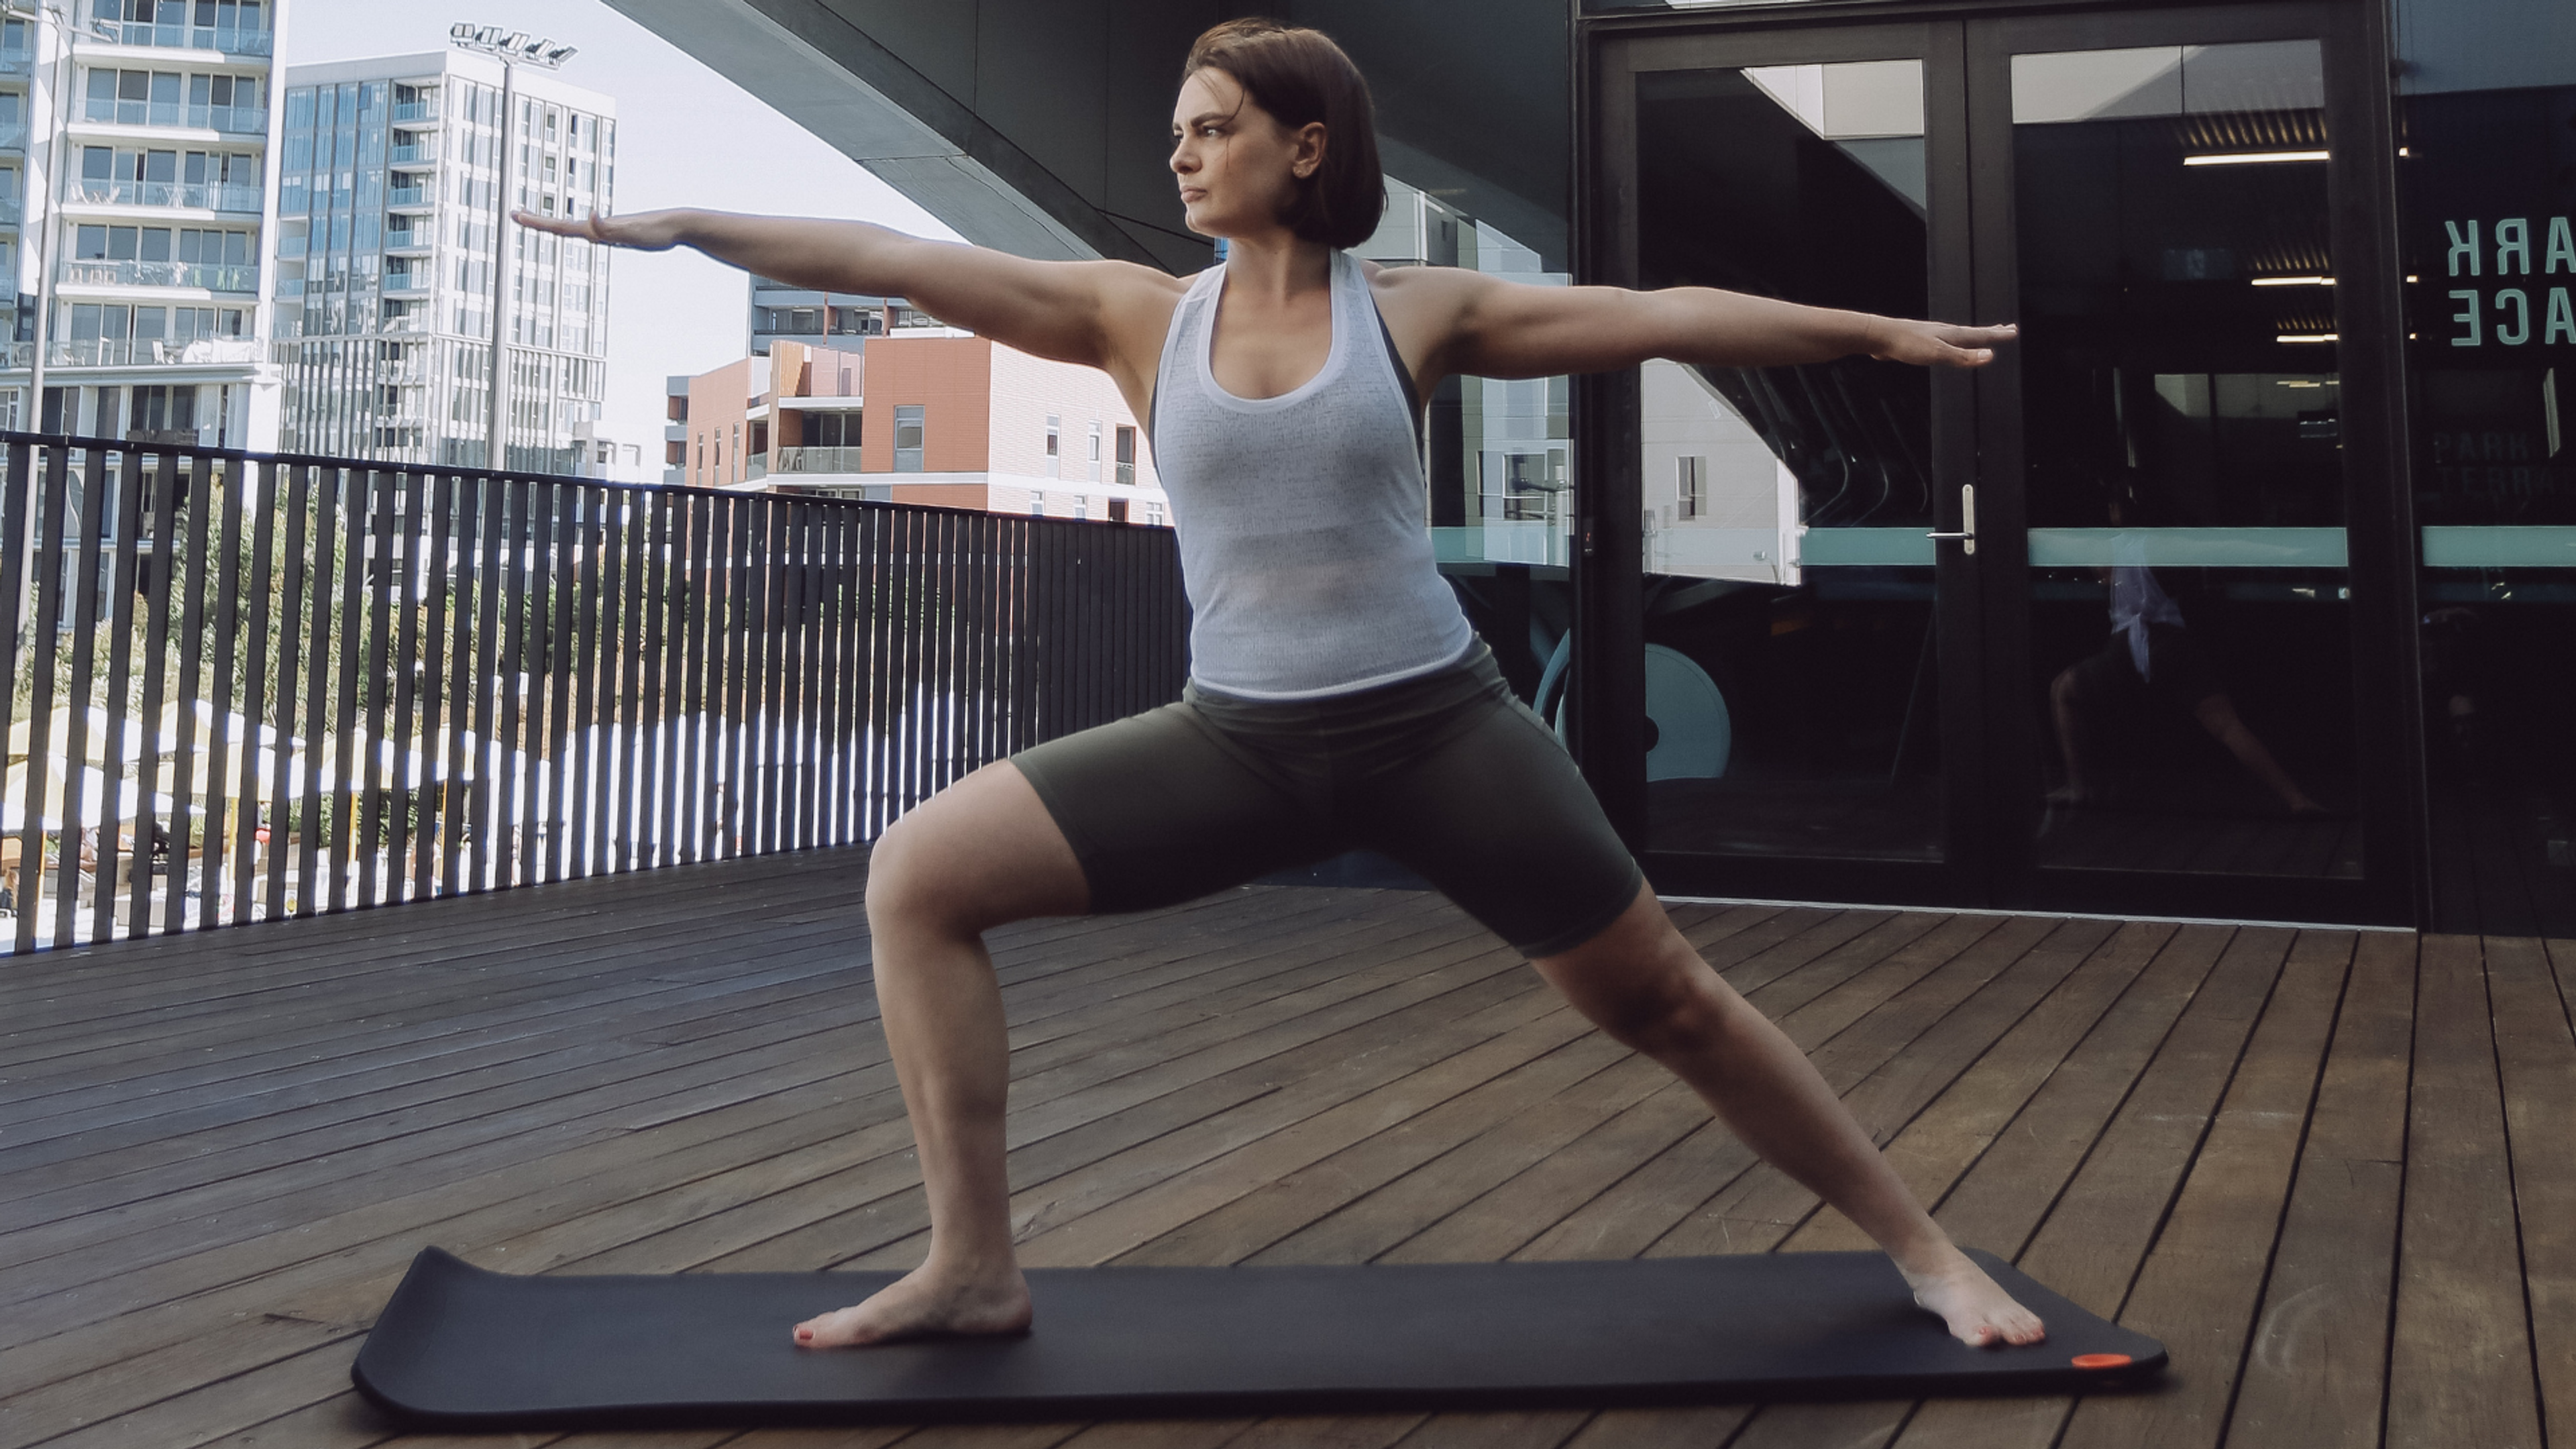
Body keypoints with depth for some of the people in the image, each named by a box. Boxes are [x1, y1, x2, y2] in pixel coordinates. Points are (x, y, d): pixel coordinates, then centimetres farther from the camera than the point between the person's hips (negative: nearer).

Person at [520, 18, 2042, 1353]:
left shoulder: (1414, 308, 0)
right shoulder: (1142, 315, 4)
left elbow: (1662, 316, 3)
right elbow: (903, 264, 0)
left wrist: (1881, 330, 4)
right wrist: (687, 224, -3)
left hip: (1440, 726, -2)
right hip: (1237, 743, 2)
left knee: (1667, 1002, 3)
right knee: (919, 877, -8)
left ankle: (1920, 1244, 25)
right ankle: (974, 1267, 1)